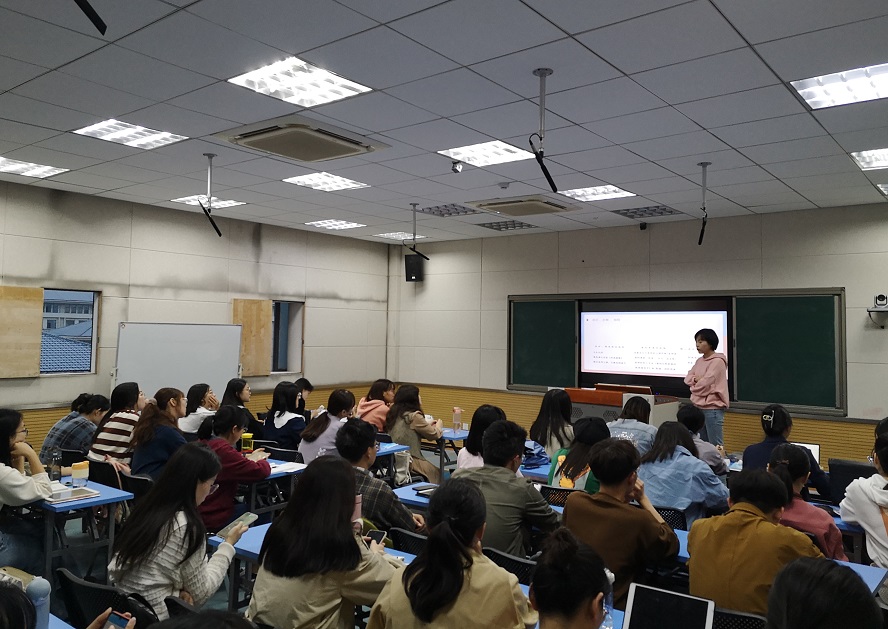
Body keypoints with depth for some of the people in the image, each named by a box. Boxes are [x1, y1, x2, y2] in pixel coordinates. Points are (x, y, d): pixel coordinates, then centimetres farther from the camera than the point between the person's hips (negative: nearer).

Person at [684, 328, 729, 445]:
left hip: (713, 408, -8)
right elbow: (687, 378, 12)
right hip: (699, 407, 8)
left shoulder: (718, 361, -12)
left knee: (716, 446, -4)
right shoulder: (700, 361, 13)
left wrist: (694, 386, 2)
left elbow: (705, 383, -17)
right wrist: (695, 379, -9)